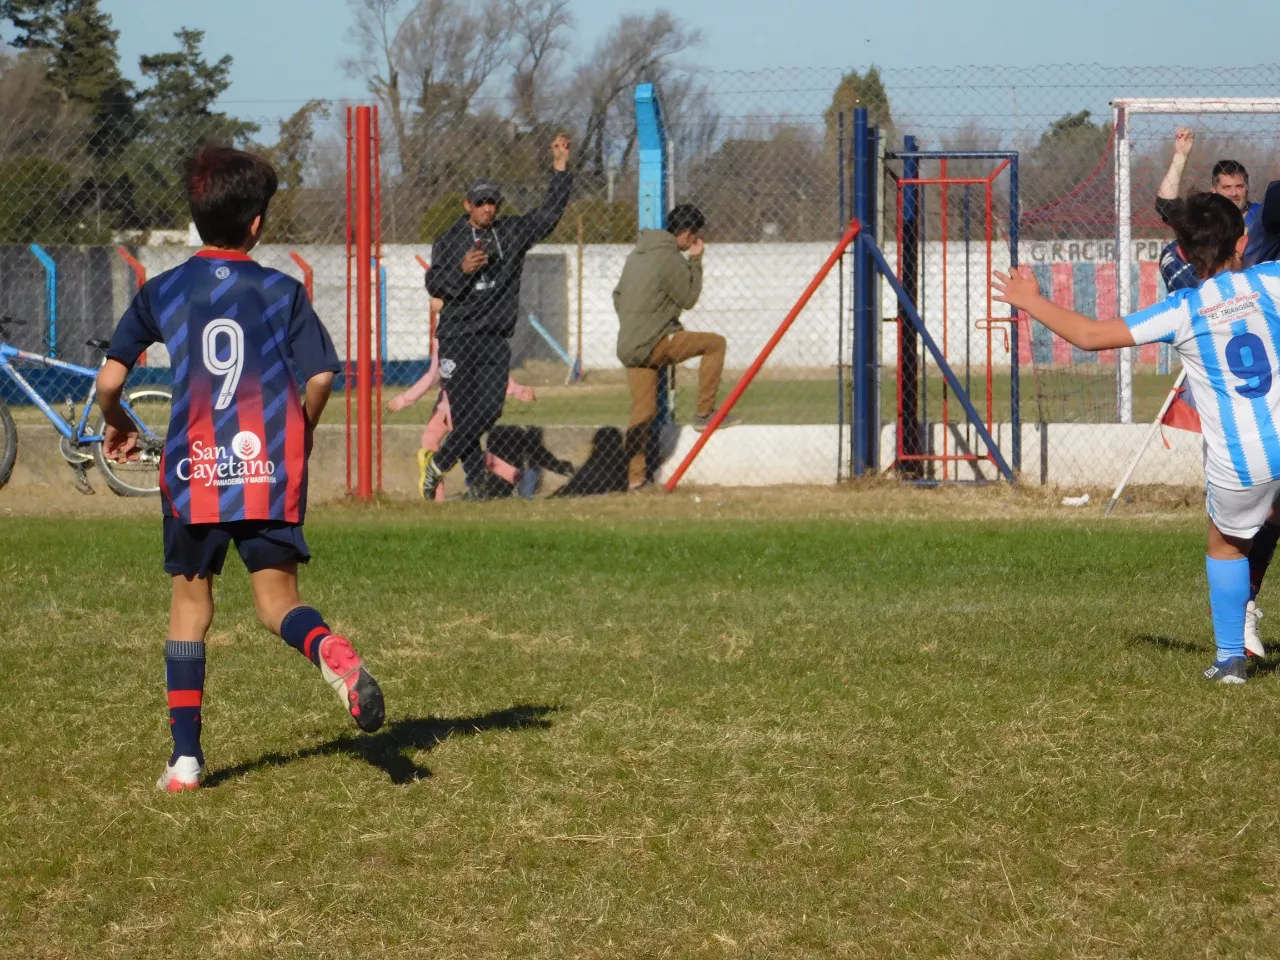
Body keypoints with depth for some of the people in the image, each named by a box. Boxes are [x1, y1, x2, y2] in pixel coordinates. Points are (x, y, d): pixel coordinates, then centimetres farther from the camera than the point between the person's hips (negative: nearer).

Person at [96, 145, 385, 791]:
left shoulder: (161, 292, 4)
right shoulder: (283, 293, 2)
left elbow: (109, 379, 2)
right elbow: (320, 378, -6)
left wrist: (116, 425, 23)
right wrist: (300, 435, 13)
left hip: (194, 471, 0)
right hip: (270, 471, 0)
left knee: (190, 602, 12)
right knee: (276, 597, 5)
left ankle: (186, 756, 9)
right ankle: (329, 650, -31)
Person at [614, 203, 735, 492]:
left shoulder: (637, 254, 18)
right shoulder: (670, 259, -11)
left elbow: (618, 295, 24)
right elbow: (688, 299, -5)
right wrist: (695, 261, 3)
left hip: (629, 346, 9)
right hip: (655, 343, -9)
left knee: (643, 410, 11)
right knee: (715, 343, -1)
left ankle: (635, 477, 10)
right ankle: (703, 412, -3)